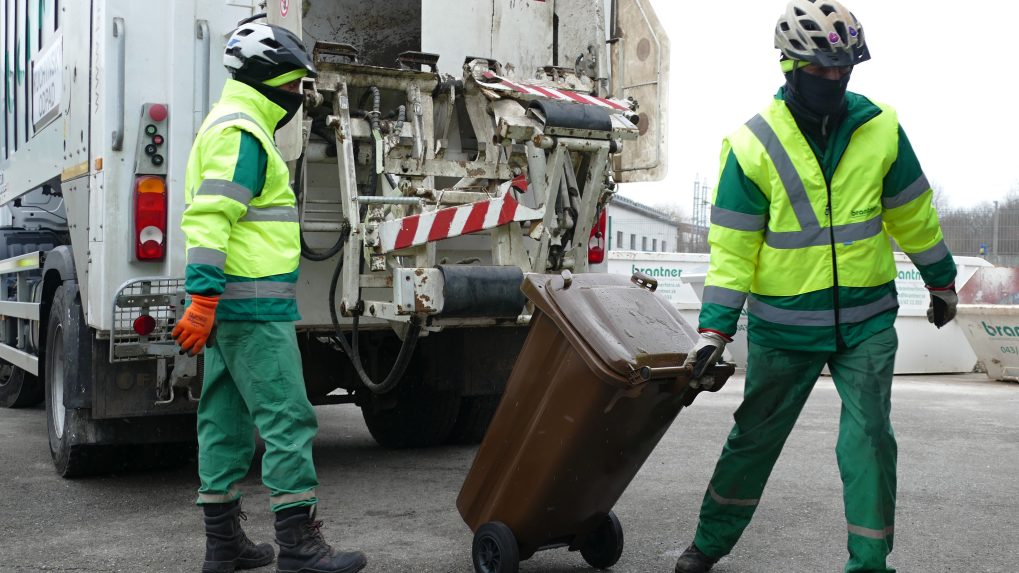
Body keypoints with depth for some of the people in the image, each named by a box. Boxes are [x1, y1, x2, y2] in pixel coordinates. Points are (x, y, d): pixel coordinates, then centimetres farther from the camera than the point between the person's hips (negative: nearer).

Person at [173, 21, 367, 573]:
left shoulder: (229, 126, 22)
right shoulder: (241, 132, -12)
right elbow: (210, 217, -22)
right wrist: (203, 299, -28)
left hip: (231, 304, 11)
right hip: (252, 306, -11)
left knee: (226, 419, 12)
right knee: (286, 418, -8)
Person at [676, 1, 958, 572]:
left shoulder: (879, 127, -3)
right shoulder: (753, 145, -10)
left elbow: (913, 214, 9)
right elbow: (733, 246, -9)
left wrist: (942, 281, 18)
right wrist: (714, 329, -14)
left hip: (867, 317, 1)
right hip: (785, 325, -1)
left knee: (869, 438, -2)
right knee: (754, 437, 11)